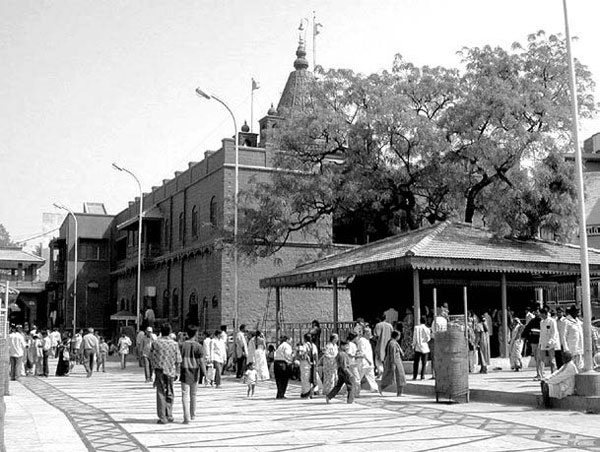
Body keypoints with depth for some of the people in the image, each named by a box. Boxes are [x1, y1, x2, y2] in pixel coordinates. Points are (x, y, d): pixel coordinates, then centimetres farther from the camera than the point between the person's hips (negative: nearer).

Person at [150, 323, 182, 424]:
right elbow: (178, 360, 0)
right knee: (170, 394, 15)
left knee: (161, 394, 3)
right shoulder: (174, 344, -3)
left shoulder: (155, 343, -5)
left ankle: (162, 417, 1)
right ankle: (169, 415, 16)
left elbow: (152, 357, 0)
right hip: (171, 371, 1)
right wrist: (176, 372, 9)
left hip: (160, 370, -1)